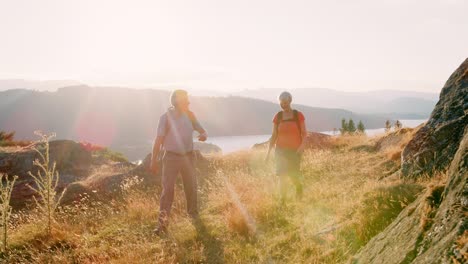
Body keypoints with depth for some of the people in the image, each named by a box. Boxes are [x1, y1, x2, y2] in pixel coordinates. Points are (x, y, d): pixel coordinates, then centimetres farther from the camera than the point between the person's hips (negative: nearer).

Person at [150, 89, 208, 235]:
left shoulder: (189, 115, 1)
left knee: (191, 186, 15)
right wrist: (154, 161, -9)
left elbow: (200, 129, 9)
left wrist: (204, 135, -16)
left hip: (188, 156, 5)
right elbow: (158, 139, -9)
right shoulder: (166, 117, -11)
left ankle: (193, 215, 37)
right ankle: (162, 223, -7)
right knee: (168, 189, -10)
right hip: (171, 156, -4)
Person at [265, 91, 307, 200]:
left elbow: (304, 134, -2)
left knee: (293, 175, -2)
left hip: (295, 151, -1)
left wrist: (302, 146, -20)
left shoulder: (298, 115, -2)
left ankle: (299, 186, 33)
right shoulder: (277, 117, 3)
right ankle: (282, 201, 2)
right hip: (281, 150, 2)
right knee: (282, 176, -7)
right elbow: (274, 136, 6)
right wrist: (268, 152, -1)